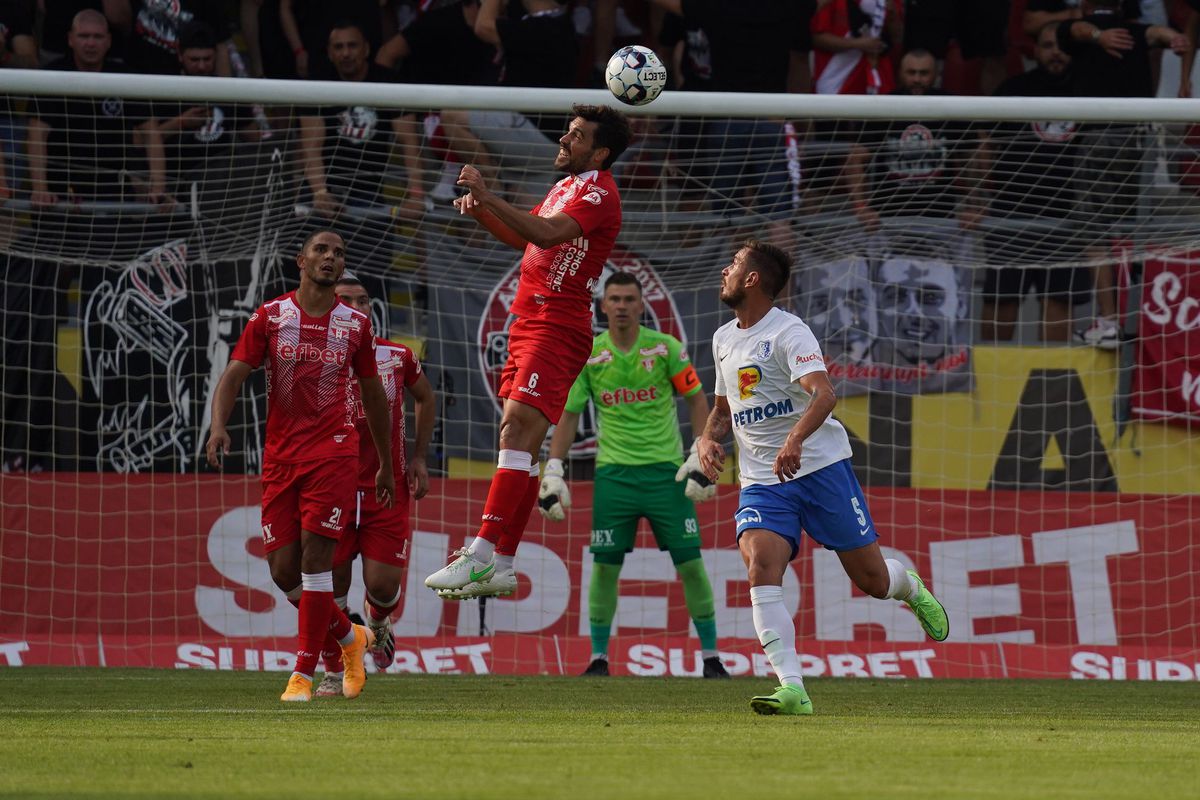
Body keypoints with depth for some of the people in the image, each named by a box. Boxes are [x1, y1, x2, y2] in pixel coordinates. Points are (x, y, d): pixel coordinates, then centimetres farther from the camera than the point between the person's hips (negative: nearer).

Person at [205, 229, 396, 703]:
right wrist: (218, 426, -23)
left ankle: (304, 672, -7)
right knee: (283, 570, -1)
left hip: (333, 454, -2)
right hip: (280, 457, 2)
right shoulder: (270, 317, 3)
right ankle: (350, 637, 25)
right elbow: (234, 376, -3)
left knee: (315, 555, -13)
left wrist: (386, 465, 20)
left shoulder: (355, 325, 5)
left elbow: (372, 396, 16)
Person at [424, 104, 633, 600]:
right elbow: (524, 237, 34)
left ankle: (482, 555, -30)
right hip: (530, 324, 10)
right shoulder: (565, 187, 22)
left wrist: (489, 198, -28)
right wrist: (482, 211, 17)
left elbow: (548, 233, -26)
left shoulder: (599, 192, -9)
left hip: (557, 329, -10)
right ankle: (502, 564, 6)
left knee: (518, 430, -20)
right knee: (521, 443, 7)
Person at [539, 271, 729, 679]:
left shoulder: (666, 348, -2)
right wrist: (553, 470, 2)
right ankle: (599, 658, 8)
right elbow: (568, 414, 8)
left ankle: (711, 656, 8)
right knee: (605, 566, -3)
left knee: (690, 562, -2)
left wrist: (701, 457, -6)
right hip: (614, 472, 1)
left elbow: (697, 400, 3)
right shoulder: (588, 356, 2)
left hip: (665, 469, -1)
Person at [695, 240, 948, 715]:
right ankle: (792, 690, -29)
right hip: (761, 481, 5)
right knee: (761, 569, -23)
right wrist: (709, 439, 5)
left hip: (820, 467, -5)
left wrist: (795, 440, -45)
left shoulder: (788, 333, -11)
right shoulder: (723, 339, 13)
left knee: (872, 579, 2)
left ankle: (910, 588, 41)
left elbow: (824, 394, -27)